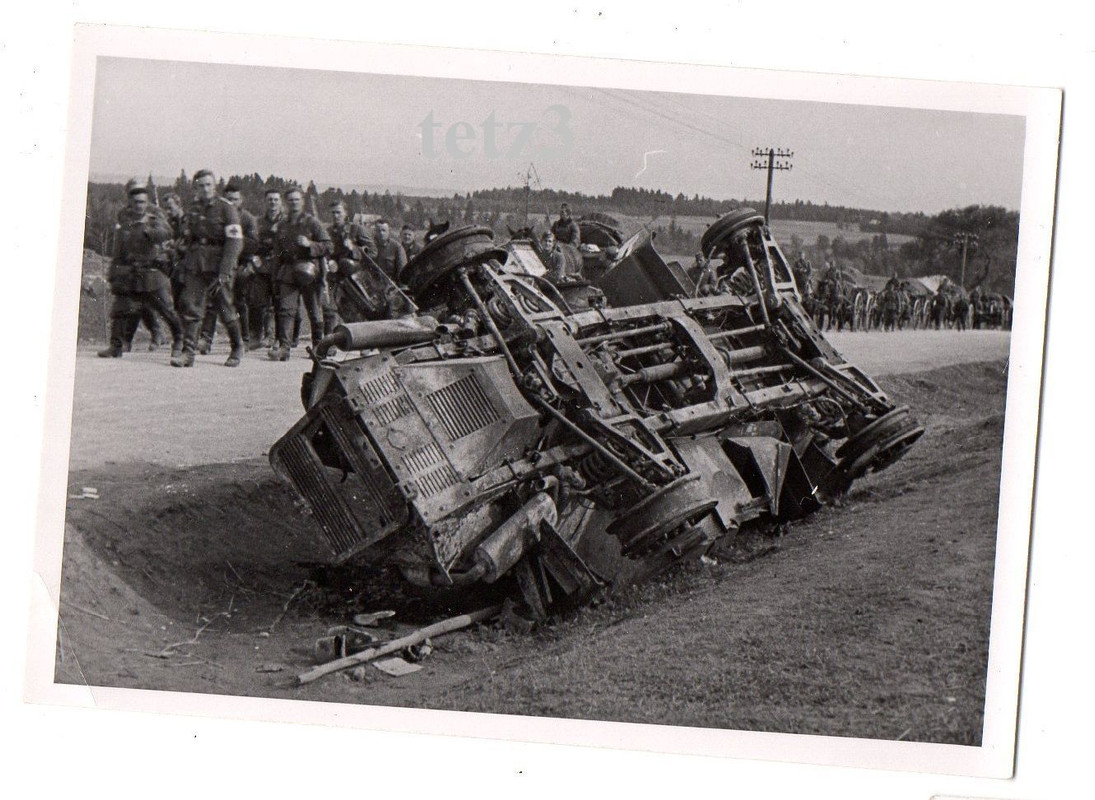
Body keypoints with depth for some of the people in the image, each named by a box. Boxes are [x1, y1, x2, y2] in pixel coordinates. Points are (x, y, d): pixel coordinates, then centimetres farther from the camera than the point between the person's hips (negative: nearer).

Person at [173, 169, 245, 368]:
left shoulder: (227, 209, -5)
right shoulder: (193, 209, 13)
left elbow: (234, 243, -10)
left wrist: (223, 273, -17)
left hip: (217, 266, -4)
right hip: (195, 265, 4)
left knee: (226, 309, 2)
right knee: (190, 307, -7)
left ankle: (237, 347, 23)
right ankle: (188, 352, -7)